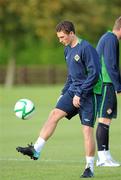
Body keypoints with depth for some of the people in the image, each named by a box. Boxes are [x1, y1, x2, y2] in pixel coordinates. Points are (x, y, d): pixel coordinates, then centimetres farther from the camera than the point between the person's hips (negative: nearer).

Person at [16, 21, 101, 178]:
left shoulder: (86, 48, -16)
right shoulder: (68, 50, 12)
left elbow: (94, 74, -19)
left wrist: (79, 94, -19)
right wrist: (64, 93, 15)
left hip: (88, 94, -8)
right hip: (73, 91, 8)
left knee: (87, 129, -7)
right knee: (54, 114, -8)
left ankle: (89, 168, 2)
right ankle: (36, 150, -12)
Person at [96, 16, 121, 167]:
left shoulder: (107, 38, 20)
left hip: (104, 84, 10)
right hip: (106, 84, -10)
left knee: (106, 120, 10)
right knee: (104, 120, -10)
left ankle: (105, 155, 11)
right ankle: (103, 156, -12)